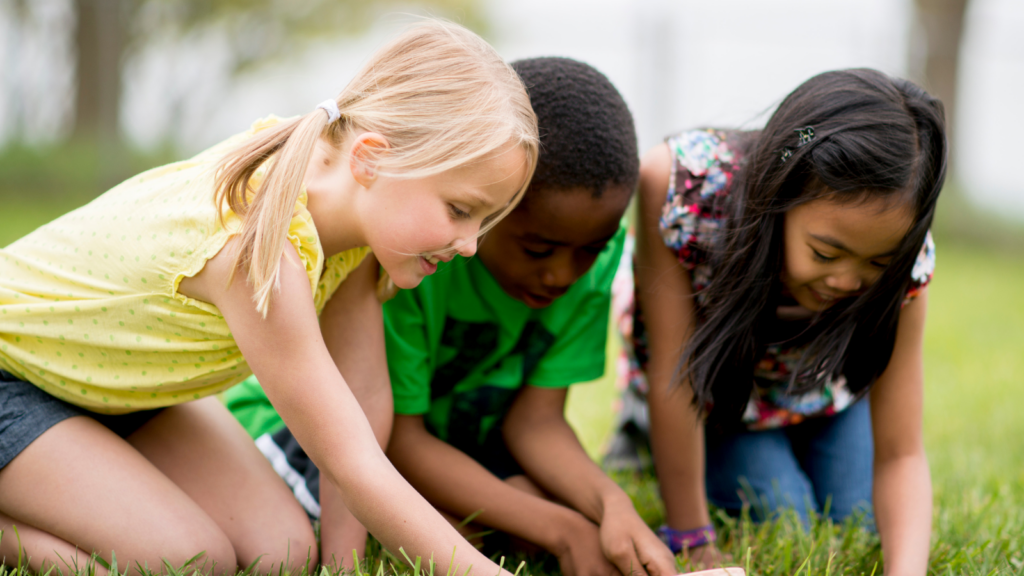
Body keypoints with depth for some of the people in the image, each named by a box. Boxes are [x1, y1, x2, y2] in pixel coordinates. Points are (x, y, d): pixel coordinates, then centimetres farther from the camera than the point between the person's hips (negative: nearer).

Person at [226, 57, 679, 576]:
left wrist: (610, 502, -36)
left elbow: (535, 417, -15)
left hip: (449, 423, 5)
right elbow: (395, 439, -28)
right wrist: (561, 530, -32)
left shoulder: (592, 245, -18)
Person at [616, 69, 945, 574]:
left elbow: (899, 456, -28)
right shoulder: (682, 182, -42)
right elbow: (672, 375, -33)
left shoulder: (900, 260, -35)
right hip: (707, 383, -2)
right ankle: (650, 439, 13)